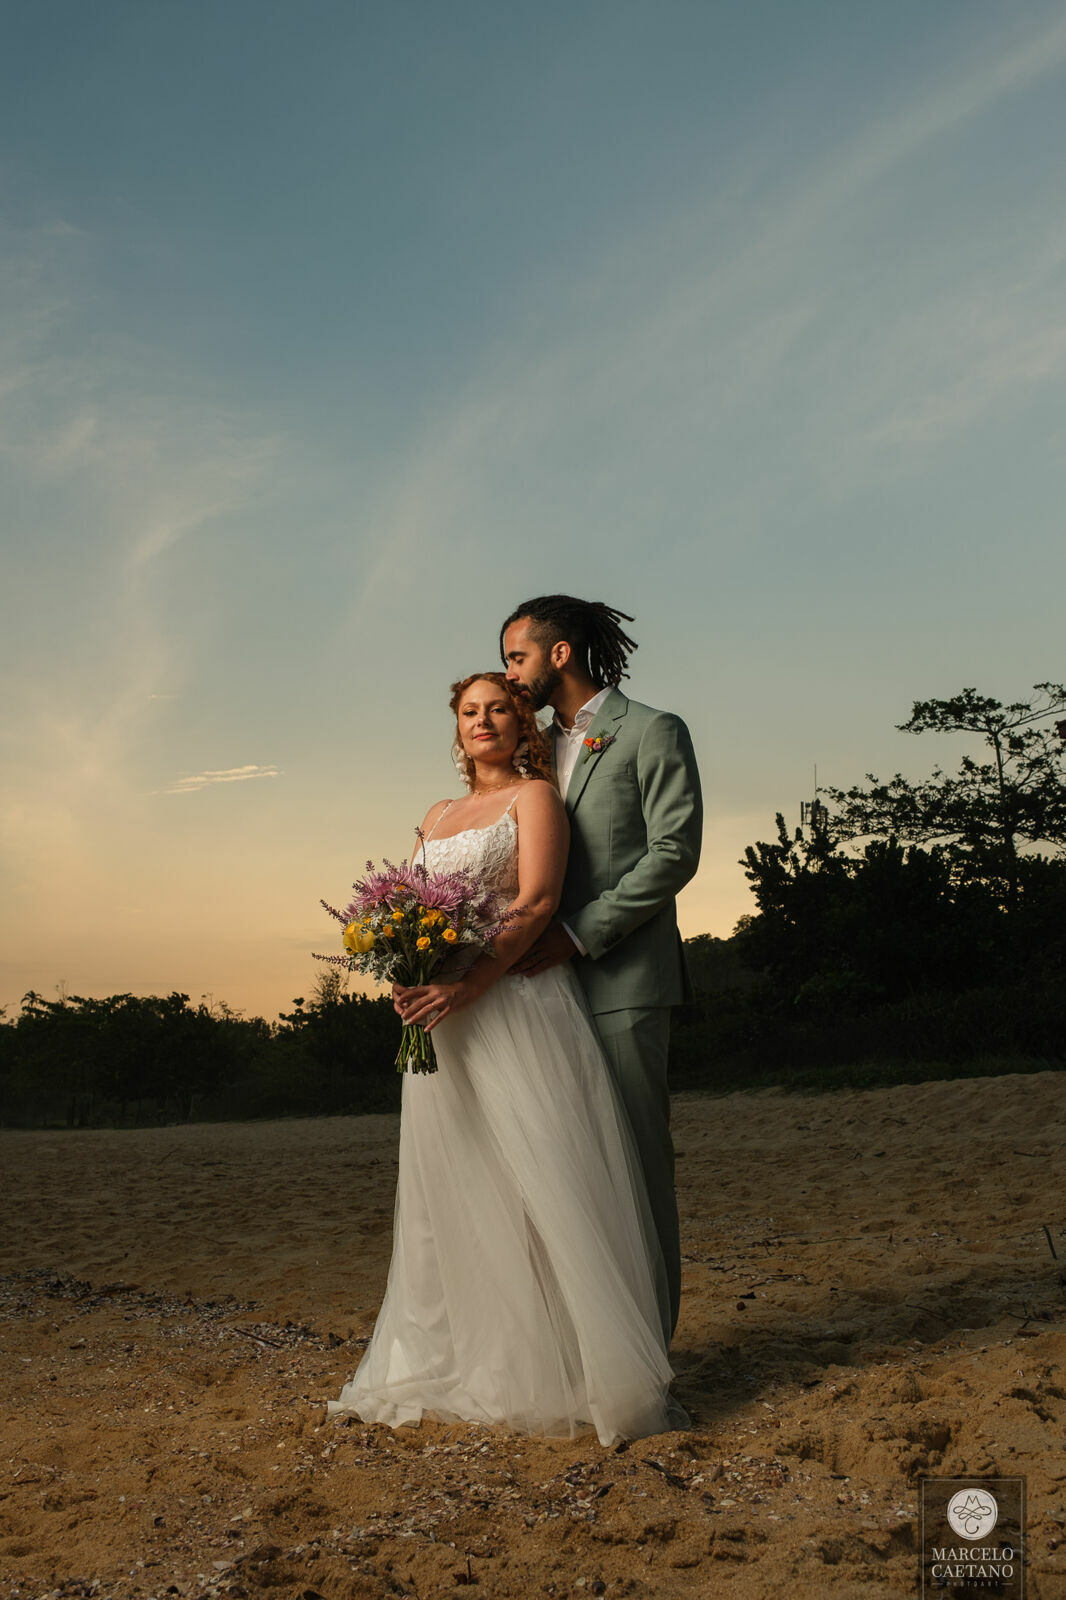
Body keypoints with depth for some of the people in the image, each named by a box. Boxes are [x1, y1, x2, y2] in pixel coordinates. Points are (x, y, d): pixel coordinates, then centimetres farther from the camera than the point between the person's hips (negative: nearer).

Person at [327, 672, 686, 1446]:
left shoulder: (535, 795, 2)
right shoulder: (437, 816, 22)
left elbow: (536, 901, -11)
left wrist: (468, 986, -22)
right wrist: (407, 975, -4)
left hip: (516, 1002, -6)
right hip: (441, 1017, 7)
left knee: (541, 1176, -7)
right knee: (453, 1188, 8)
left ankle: (571, 1363, 1)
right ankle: (470, 1361, 19)